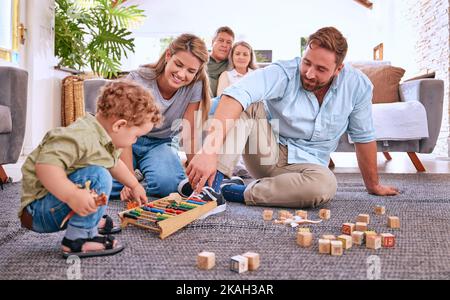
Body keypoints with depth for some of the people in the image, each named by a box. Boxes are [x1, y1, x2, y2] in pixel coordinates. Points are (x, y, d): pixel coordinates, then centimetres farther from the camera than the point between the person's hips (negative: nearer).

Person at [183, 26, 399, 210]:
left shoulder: (358, 86, -9)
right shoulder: (283, 73, -20)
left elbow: (364, 137, 4)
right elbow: (235, 95, -38)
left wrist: (373, 185, 14)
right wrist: (210, 150, -53)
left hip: (306, 165, 2)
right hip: (267, 152, -2)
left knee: (325, 186, -35)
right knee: (247, 105, -27)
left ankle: (233, 193, -24)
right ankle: (213, 181, -33)